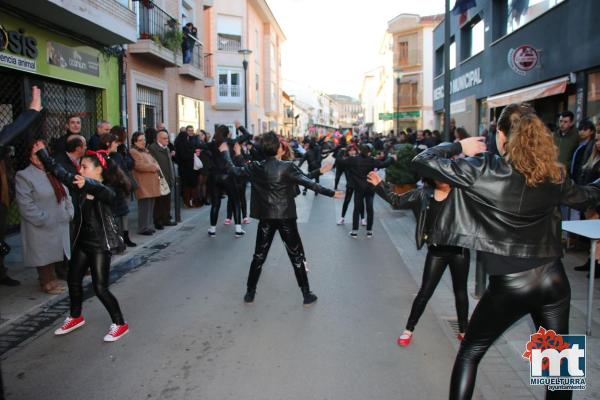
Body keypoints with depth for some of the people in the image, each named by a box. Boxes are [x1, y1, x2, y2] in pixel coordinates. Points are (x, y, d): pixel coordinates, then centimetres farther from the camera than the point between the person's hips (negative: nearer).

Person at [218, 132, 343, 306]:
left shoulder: (256, 167, -2)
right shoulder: (287, 167, -13)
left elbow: (235, 170, 11)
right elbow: (309, 183, -15)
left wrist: (225, 152, 25)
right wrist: (331, 193, -8)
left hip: (266, 218, 3)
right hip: (285, 217, -3)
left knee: (259, 256, 14)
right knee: (296, 256, 7)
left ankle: (250, 293, 22)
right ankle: (307, 295, 12)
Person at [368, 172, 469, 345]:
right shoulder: (424, 193, -3)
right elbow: (397, 201, 2)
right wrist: (380, 185, -6)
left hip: (459, 249, 0)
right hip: (436, 251, 1)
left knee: (460, 291, 15)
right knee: (425, 292, 7)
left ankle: (463, 331, 34)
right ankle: (409, 330, 22)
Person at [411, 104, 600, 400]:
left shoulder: (482, 170, -13)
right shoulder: (554, 176, 2)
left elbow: (421, 161, -11)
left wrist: (459, 147, 4)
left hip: (509, 284, -4)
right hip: (553, 278, 4)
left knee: (469, 353, 14)